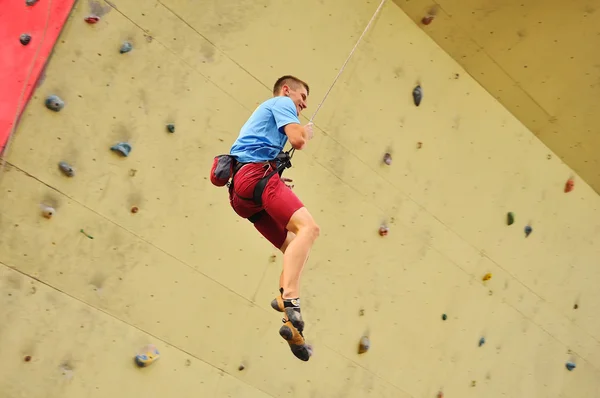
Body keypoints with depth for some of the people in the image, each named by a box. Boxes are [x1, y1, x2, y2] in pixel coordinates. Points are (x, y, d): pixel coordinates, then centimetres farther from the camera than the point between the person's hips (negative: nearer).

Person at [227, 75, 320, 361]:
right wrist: (306, 131, 16)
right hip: (256, 173, -10)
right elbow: (297, 140, -8)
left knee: (296, 247, 7)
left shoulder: (264, 112, 39)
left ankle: (290, 318, -10)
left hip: (241, 191, 10)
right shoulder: (282, 103, 11)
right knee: (308, 227, -28)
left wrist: (276, 185, 26)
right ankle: (289, 300, -45)